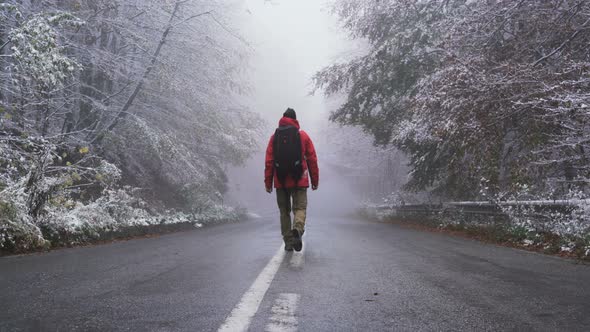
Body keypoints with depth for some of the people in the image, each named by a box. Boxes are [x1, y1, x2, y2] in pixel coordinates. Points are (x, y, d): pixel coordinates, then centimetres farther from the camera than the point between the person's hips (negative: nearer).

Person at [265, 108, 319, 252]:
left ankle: (288, 242, 9)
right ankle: (297, 230, -28)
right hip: (299, 181, -2)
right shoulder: (303, 135, 4)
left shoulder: (274, 137, 7)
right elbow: (312, 160, 2)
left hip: (281, 181, 2)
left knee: (284, 211, 11)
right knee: (300, 208, 1)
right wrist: (315, 180, 7)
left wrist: (268, 182, 4)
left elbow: (268, 161, 2)